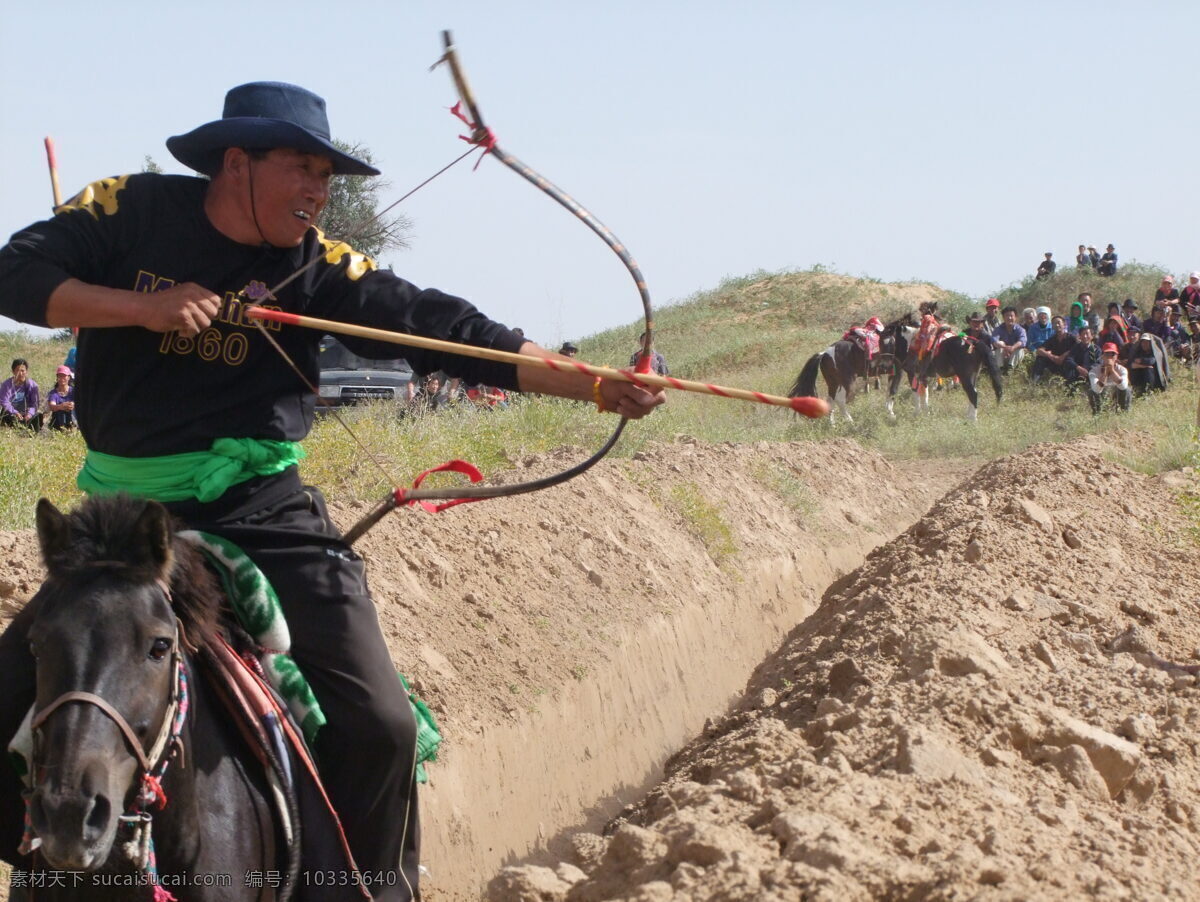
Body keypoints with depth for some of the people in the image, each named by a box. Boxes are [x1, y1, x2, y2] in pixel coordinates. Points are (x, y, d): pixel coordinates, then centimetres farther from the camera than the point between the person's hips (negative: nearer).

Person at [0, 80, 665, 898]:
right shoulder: (128, 213, -2)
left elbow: (448, 331, -7)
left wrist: (596, 386, -16)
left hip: (261, 515, 0)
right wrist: (145, 308, -20)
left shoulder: (318, 265, -2)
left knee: (376, 723, -11)